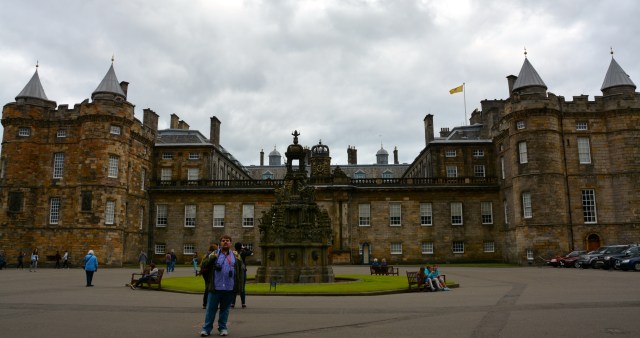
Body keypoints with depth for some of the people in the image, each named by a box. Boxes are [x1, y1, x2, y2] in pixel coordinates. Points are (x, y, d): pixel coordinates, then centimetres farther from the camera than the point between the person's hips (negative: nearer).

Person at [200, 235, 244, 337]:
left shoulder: (235, 255, 9)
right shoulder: (214, 254, 7)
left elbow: (240, 270, 8)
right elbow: (205, 266, 0)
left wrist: (239, 285, 1)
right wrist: (211, 258, -18)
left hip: (229, 288, 1)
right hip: (216, 287, -1)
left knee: (225, 308, 10)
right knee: (211, 308, 2)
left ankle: (222, 328, 21)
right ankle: (206, 328, 10)